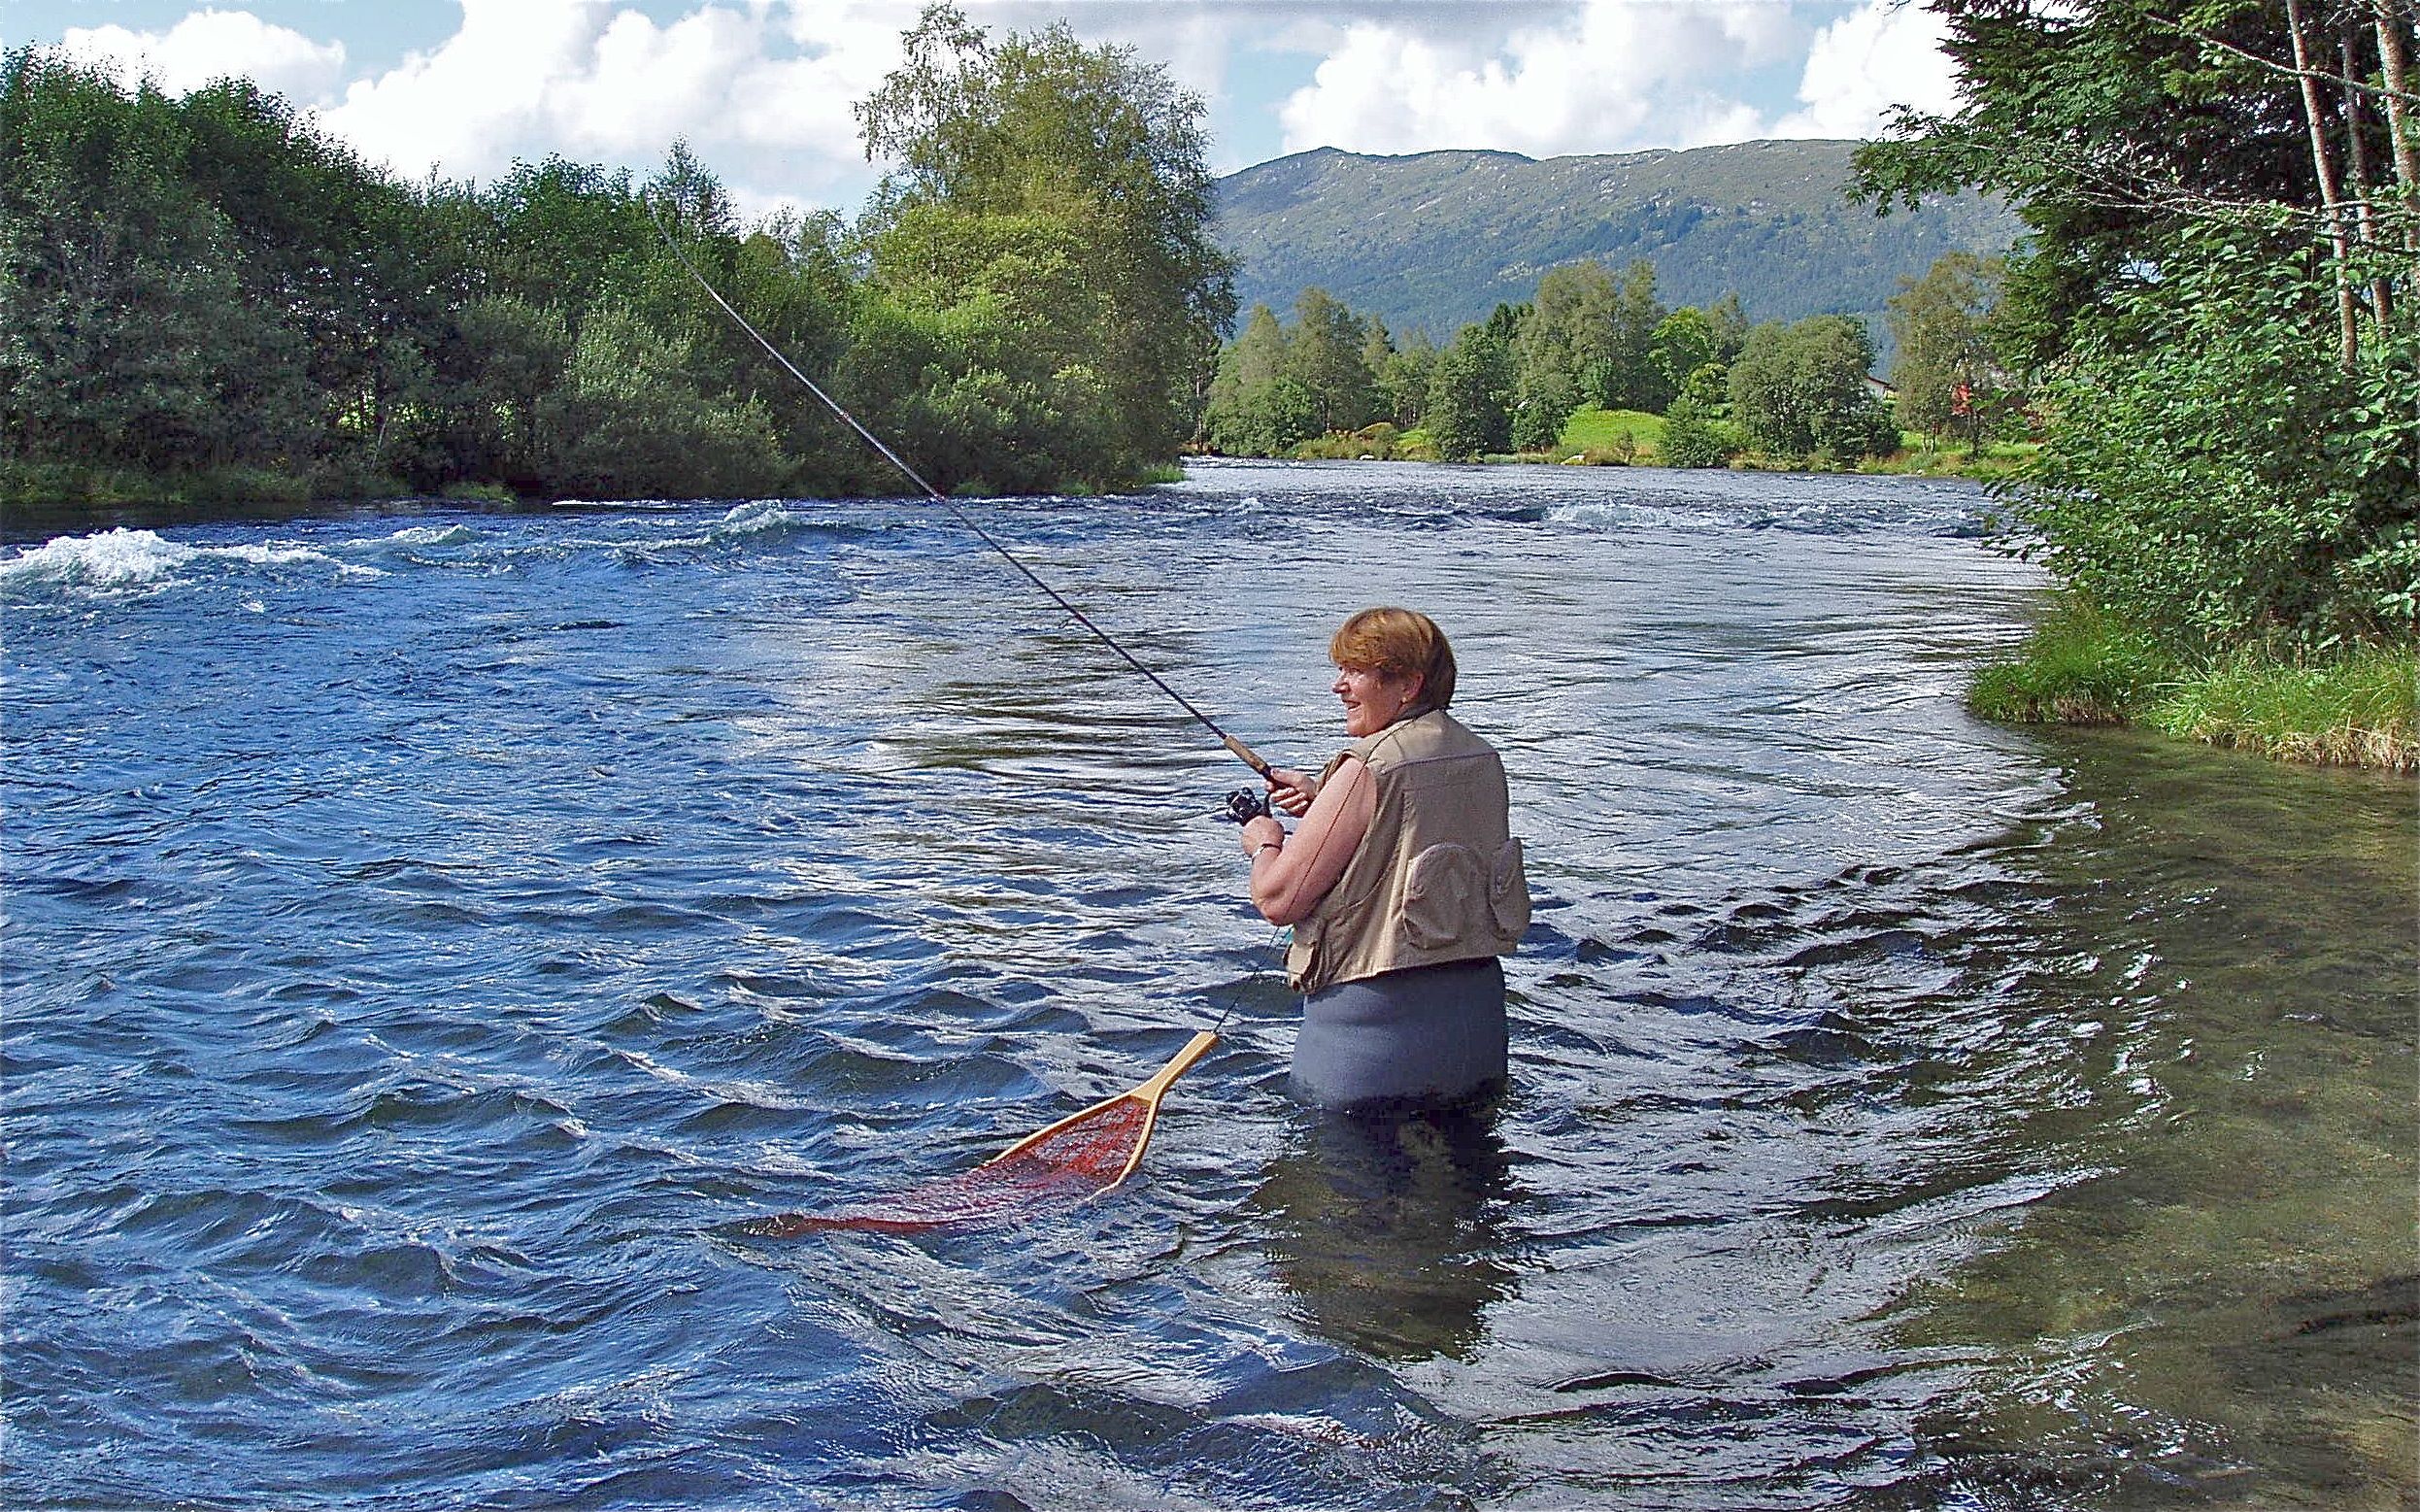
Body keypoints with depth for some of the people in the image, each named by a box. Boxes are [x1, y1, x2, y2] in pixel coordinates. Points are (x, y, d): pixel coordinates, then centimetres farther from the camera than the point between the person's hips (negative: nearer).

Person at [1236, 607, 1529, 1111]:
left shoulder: (1367, 771, -18)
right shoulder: (1483, 758, 6)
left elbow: (1277, 900, -15)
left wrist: (1265, 843, 6)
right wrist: (1326, 803, 18)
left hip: (1372, 1018, -8)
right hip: (1476, 1007, 8)